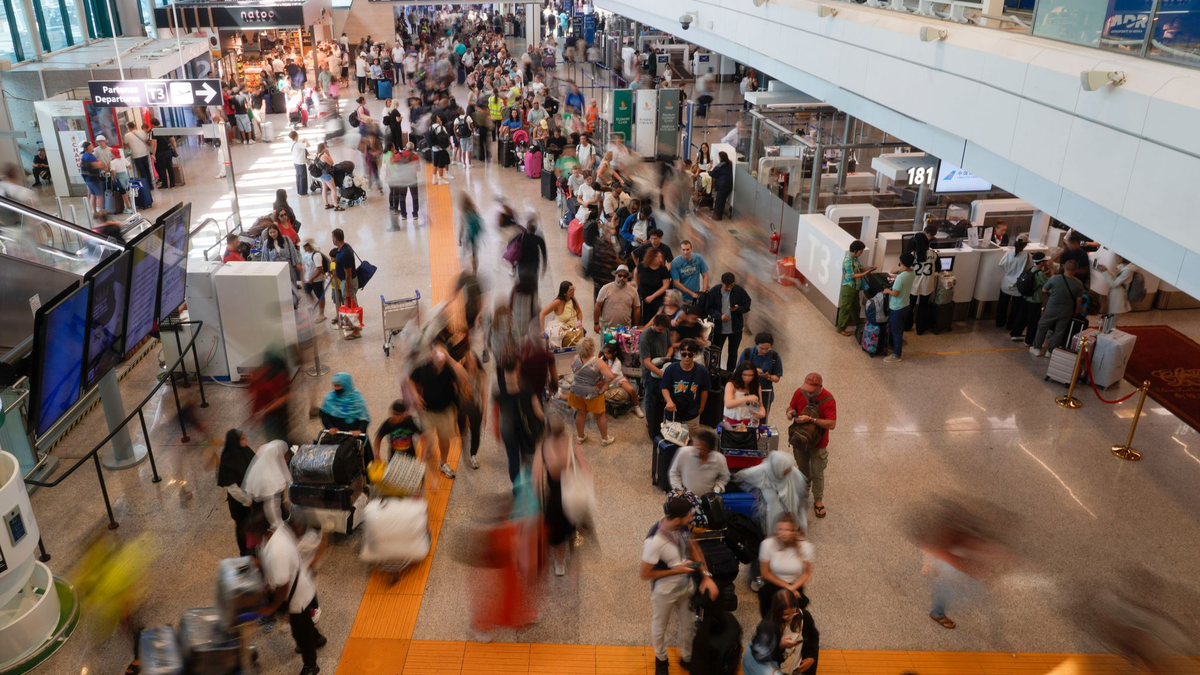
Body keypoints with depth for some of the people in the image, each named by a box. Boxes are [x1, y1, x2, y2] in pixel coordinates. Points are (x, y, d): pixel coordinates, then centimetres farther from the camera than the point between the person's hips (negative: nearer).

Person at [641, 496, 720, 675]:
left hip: (686, 586, 5)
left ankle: (686, 658, 52)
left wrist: (706, 576, -11)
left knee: (688, 626, 25)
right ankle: (661, 659, 52)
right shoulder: (654, 542, -38)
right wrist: (676, 570, -27)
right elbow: (646, 574, -25)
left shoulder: (681, 527, -18)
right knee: (660, 628, 23)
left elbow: (693, 547, -1)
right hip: (665, 592, -5)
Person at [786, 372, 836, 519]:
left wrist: (811, 419, -37)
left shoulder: (828, 400, -26)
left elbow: (832, 424, -29)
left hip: (818, 443, -3)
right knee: (802, 469, 23)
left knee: (817, 474, 11)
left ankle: (818, 501, 30)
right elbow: (791, 407, 1)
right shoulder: (800, 391, -14)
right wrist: (791, 413, -23)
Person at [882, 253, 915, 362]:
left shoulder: (901, 277, -29)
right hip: (905, 306, 9)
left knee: (895, 331, 4)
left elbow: (895, 293, -26)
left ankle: (896, 355, 13)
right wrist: (900, 270, -7)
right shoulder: (912, 273, -2)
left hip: (897, 308, -9)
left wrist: (887, 290, -6)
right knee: (899, 329, 24)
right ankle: (897, 347, 39)